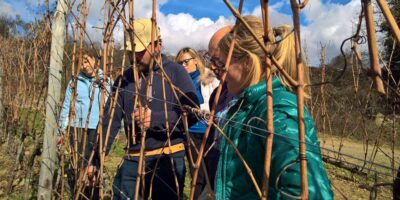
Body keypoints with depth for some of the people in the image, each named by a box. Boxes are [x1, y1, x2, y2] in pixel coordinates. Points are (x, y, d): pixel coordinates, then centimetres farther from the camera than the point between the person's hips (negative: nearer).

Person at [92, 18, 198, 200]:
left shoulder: (175, 72, -5)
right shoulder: (124, 79, 7)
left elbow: (192, 113, -12)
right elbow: (110, 120, 5)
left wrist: (154, 119, -22)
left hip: (168, 159, -3)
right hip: (132, 160, 4)